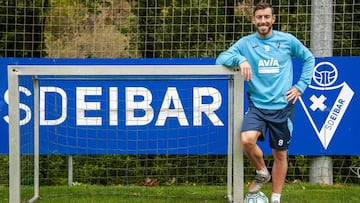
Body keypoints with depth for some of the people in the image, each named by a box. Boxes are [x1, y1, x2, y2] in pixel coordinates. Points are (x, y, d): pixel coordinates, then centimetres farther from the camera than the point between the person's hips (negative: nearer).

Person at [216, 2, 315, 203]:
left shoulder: (288, 40, 2)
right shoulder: (246, 43, 0)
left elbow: (309, 58, 15)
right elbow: (221, 59, -8)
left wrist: (301, 86, 6)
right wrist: (240, 59, -27)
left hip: (283, 107, 1)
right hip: (257, 106, 0)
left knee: (280, 154, 7)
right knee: (247, 139, -26)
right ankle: (262, 173, 3)